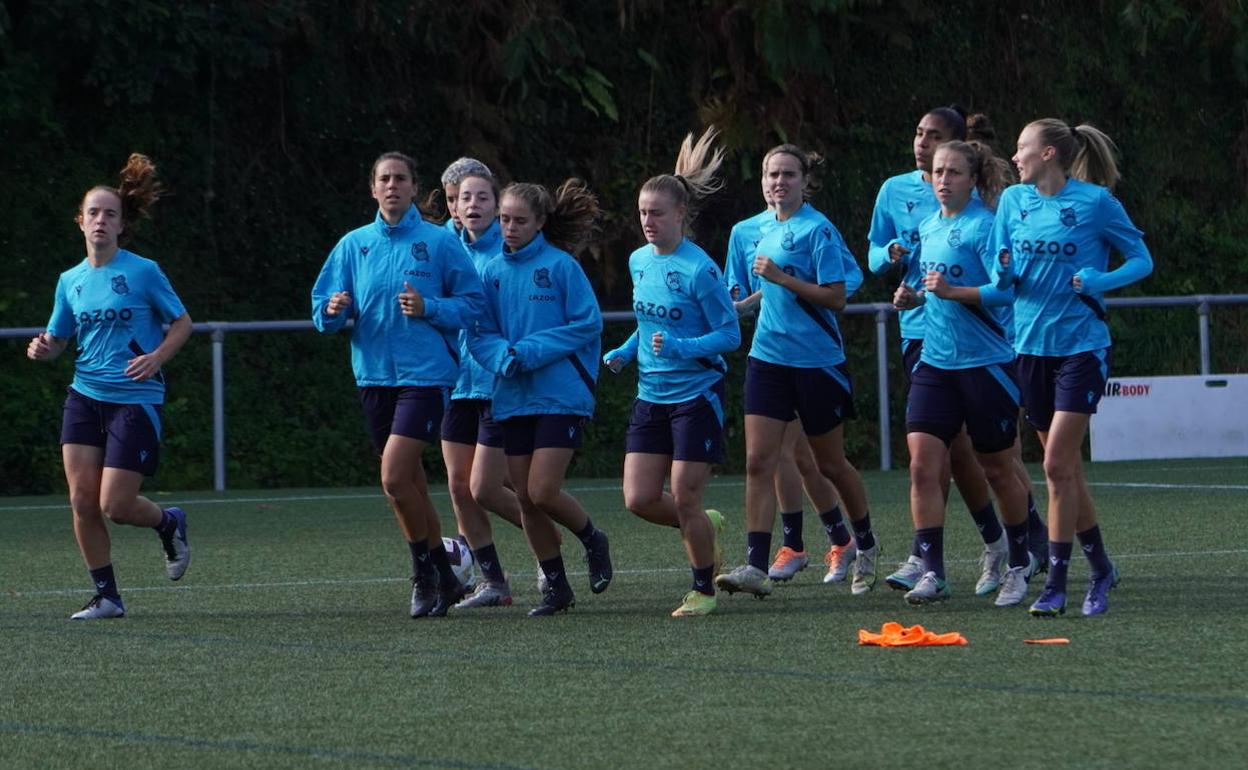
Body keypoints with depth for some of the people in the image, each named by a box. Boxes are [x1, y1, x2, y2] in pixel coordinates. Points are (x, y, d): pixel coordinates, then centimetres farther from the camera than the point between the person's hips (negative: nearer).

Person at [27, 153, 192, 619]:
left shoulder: (142, 272, -6)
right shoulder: (71, 281, 8)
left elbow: (182, 322, 1)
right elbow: (57, 341, 16)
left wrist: (157, 357, -17)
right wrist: (42, 349, -8)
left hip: (135, 400, -5)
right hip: (85, 397, 5)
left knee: (115, 506, -9)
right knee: (82, 500, -4)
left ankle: (169, 524, 25)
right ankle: (106, 596, 9)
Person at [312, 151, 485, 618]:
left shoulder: (439, 243, -2)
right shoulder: (353, 245, 9)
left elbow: (472, 304, -2)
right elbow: (323, 311, 11)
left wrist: (429, 308, -17)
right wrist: (333, 312, -12)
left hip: (426, 374, -5)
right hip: (374, 376, 5)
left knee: (395, 478, -17)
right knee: (408, 483, 11)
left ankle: (426, 573, 0)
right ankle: (443, 579, 24)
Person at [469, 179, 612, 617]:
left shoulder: (560, 265, -5)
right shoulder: (493, 272, 8)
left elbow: (587, 323, -8)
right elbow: (479, 334, 8)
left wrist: (532, 351, -15)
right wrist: (503, 356, -14)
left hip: (560, 395, -5)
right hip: (513, 398, 5)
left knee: (543, 492, -12)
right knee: (525, 498, 5)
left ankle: (592, 541, 17)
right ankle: (555, 585, 17)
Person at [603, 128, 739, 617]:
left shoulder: (699, 270, -15)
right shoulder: (639, 261, 7)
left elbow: (730, 334, -13)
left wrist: (681, 348, -26)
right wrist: (625, 352, 8)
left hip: (697, 395, -7)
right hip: (651, 395, 7)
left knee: (684, 499, -5)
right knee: (639, 499, 0)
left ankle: (703, 589, 13)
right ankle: (706, 526, 28)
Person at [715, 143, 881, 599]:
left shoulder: (817, 230, -11)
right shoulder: (763, 231, 11)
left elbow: (835, 297, -17)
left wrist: (781, 278, -21)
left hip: (817, 361, -6)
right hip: (768, 357, 6)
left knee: (829, 463, 9)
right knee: (758, 462, -8)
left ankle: (866, 546, 32)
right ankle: (756, 566, -13)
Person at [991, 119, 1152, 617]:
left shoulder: (1095, 201, -8)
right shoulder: (1013, 201, 6)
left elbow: (1141, 260, -2)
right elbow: (1000, 276, 10)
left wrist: (1099, 281, -18)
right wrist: (1005, 271, -13)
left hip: (1081, 346, -5)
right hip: (1032, 346, 5)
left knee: (1058, 465, -13)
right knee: (1066, 468, 10)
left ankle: (1056, 584, -9)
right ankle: (1100, 569, 24)